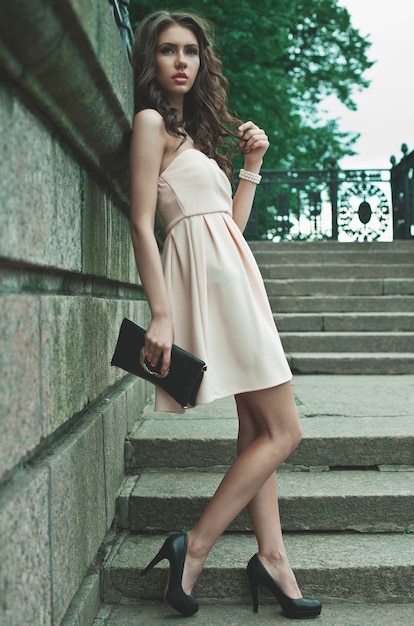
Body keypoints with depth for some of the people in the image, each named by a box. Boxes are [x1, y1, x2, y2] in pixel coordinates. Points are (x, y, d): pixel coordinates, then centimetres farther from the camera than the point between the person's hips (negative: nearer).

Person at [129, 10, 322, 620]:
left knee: (257, 429, 8)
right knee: (283, 432, -8)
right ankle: (194, 547, -2)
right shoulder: (152, 121, -3)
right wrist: (161, 314, -19)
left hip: (231, 271, 9)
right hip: (211, 272, -9)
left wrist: (251, 165, 14)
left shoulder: (194, 132, 22)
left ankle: (271, 557, 13)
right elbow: (141, 223, -12)